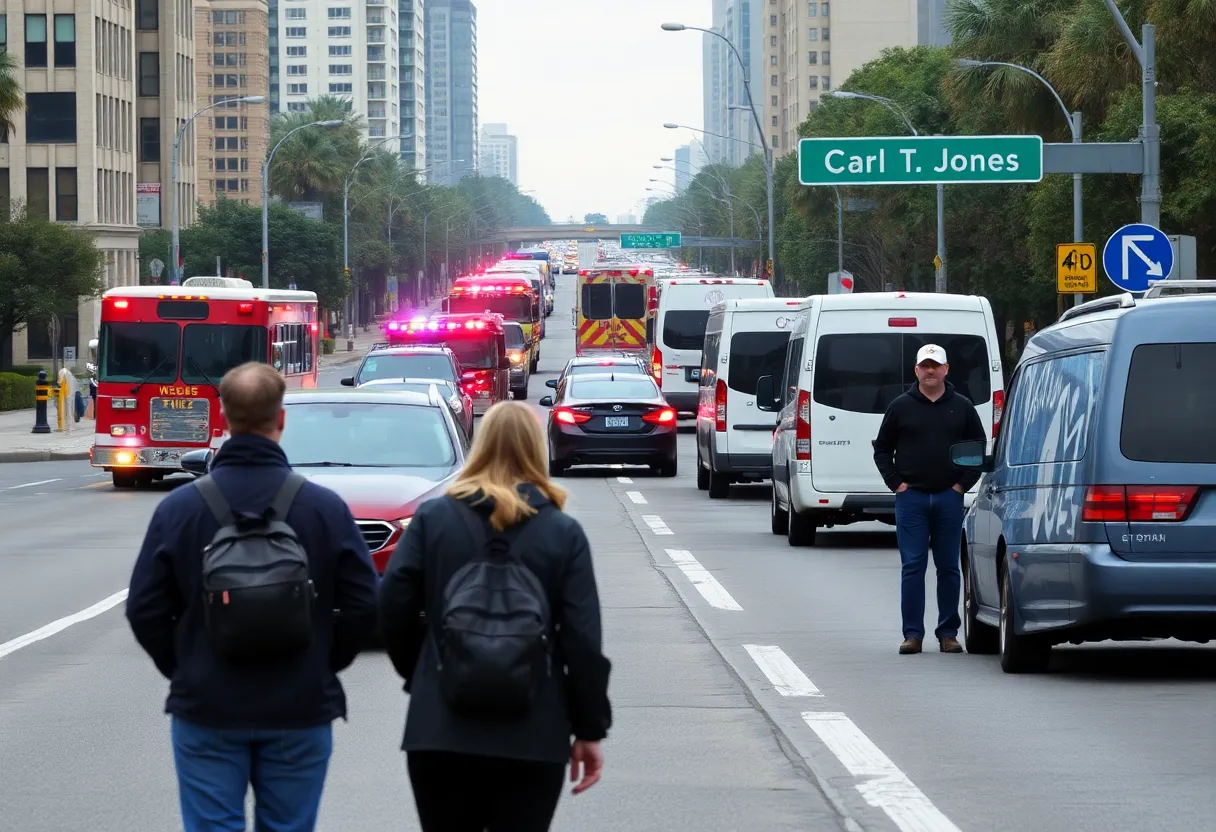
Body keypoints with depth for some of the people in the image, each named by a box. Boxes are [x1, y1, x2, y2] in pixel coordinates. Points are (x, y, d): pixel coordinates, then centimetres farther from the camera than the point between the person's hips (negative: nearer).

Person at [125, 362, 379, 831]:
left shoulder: (180, 507, -6)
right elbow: (365, 607, -4)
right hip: (299, 711, 0)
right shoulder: (325, 507, -6)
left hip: (206, 709, 0)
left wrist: (183, 669, 11)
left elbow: (145, 610, -3)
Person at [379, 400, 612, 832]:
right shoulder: (563, 534, 0)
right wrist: (589, 730, 4)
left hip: (440, 731, 1)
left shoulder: (432, 518, 1)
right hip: (532, 739, -1)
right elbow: (583, 642, -3)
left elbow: (395, 606, -2)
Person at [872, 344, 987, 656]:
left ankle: (948, 633, 10)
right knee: (912, 567, -3)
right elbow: (881, 449, 10)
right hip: (911, 498, -1)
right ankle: (913, 634, 0)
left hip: (949, 498, 1)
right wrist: (896, 483, 0)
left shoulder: (962, 407, 8)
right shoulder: (901, 407, 5)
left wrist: (963, 483, 2)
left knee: (949, 568, 4)